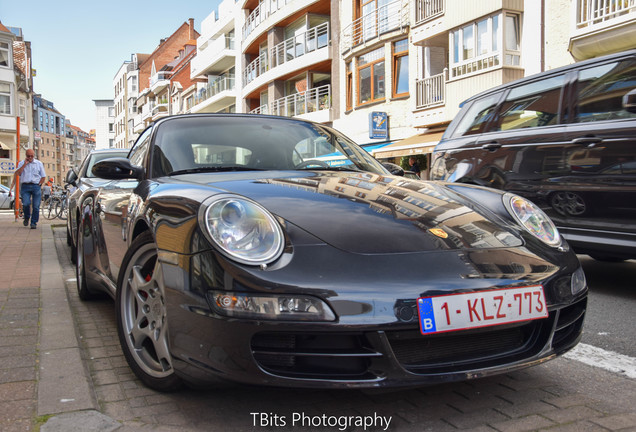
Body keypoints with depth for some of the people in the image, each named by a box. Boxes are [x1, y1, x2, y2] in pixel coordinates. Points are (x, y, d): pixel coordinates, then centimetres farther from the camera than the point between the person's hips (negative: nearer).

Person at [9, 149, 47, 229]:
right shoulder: (21, 163, 12)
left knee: (36, 206, -6)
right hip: (25, 186, 0)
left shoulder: (39, 163, 12)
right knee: (26, 204, -16)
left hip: (36, 186, 0)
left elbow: (43, 177, 12)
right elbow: (17, 173, -4)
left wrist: (39, 184, 0)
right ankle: (27, 217, 13)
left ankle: (33, 223, 4)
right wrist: (25, 164, -7)